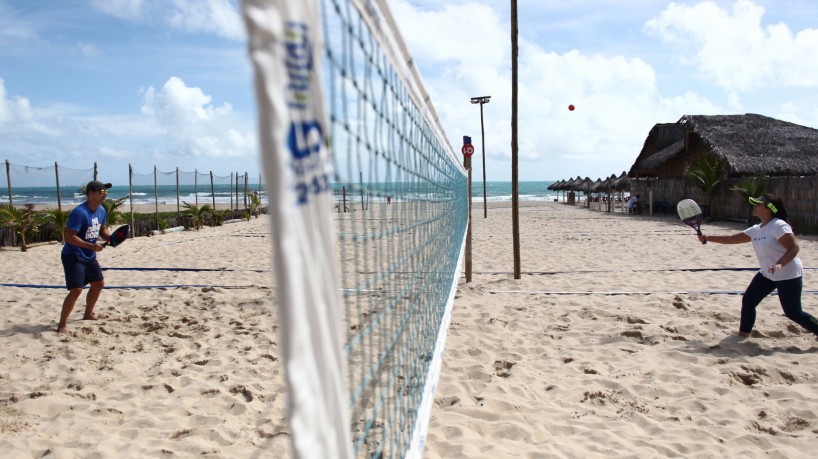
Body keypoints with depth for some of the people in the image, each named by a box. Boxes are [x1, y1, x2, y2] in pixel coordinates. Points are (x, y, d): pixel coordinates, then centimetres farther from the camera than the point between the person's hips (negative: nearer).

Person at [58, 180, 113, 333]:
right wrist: (91, 246, -30)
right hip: (73, 256, -9)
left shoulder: (102, 211, 3)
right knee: (76, 290, -15)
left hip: (89, 257, 9)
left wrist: (111, 238, -4)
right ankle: (62, 324, -3)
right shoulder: (79, 212, -24)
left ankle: (88, 314, 38)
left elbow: (102, 230, 17)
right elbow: (69, 237, -26)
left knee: (99, 283, 18)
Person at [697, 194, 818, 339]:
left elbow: (794, 248, -24)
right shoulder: (756, 230, 7)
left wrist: (780, 264, -38)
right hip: (767, 274, 8)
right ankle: (743, 335, 17)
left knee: (793, 313, -4)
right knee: (748, 301, 5)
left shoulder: (778, 226, -18)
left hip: (788, 275, -8)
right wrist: (707, 238, 8)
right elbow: (731, 239, 12)